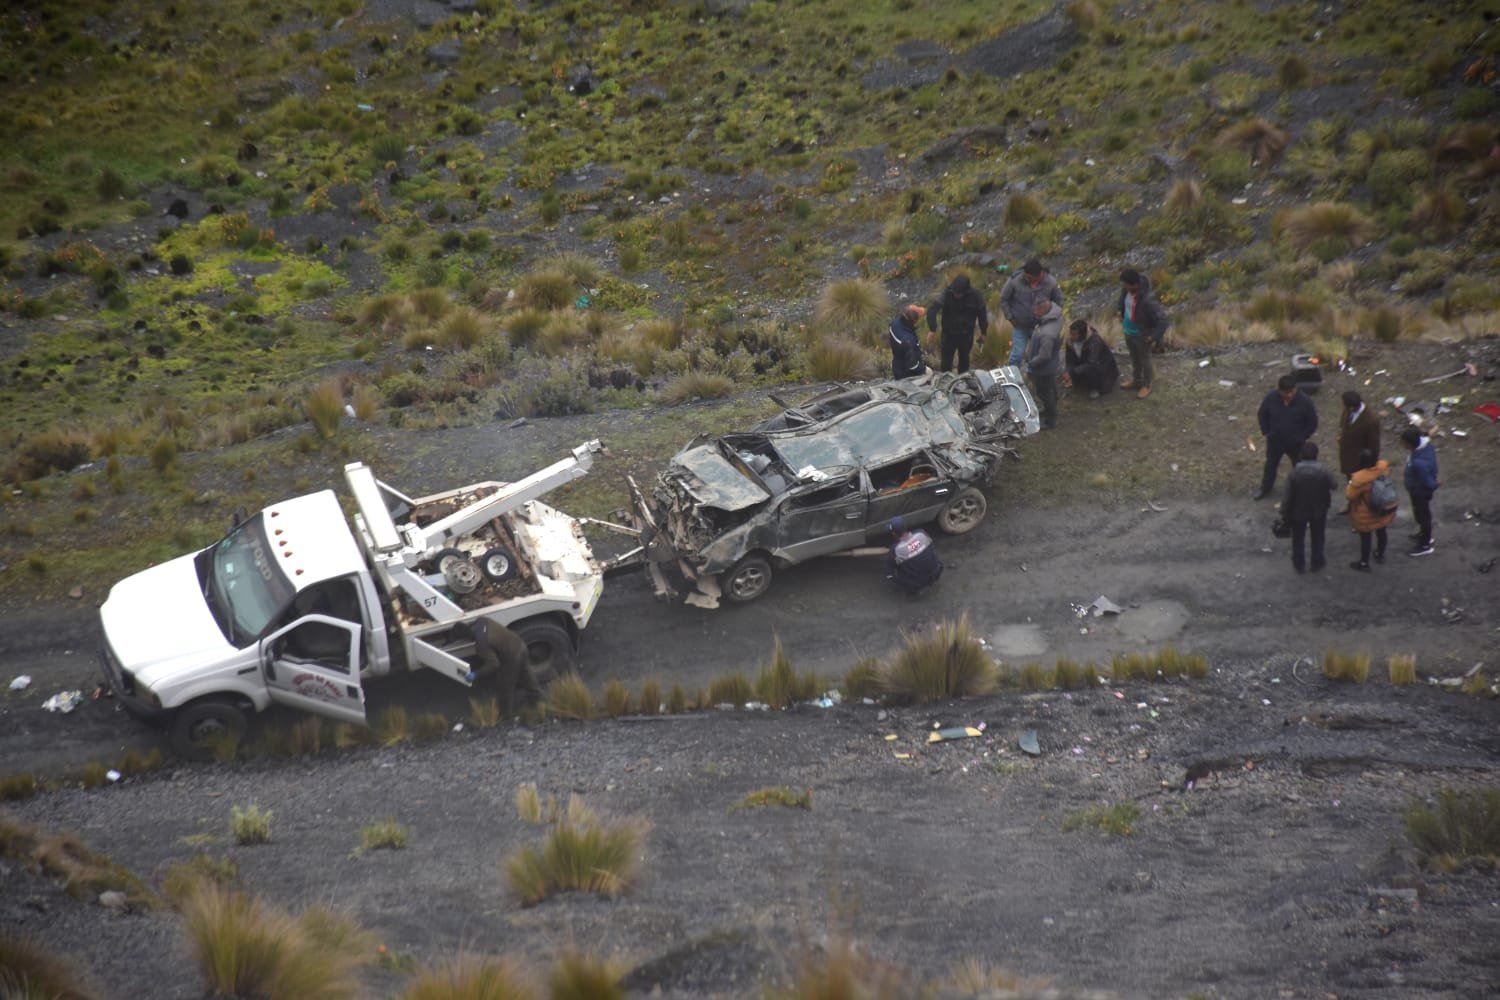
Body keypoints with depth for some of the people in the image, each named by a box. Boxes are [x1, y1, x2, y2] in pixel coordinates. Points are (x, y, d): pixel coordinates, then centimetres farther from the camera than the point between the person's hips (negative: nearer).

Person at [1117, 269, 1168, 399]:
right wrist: (1121, 314, 13)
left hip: (1142, 335, -7)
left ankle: (1146, 386, 41)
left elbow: (1162, 319, -30)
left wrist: (1155, 337, -27)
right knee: (1134, 358, 29)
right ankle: (1136, 380, 52)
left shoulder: (1147, 300, -39)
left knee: (1144, 360, 18)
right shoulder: (1126, 289, -19)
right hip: (1128, 331, 7)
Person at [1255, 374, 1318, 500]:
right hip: (1274, 440, 2)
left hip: (1295, 443, -2)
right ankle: (1265, 490, 47)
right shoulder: (1271, 397, -24)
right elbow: (1263, 415, -3)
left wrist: (1301, 437, -9)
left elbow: (1313, 423, -12)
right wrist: (1266, 432, -2)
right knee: (1270, 465, 24)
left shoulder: (1305, 401, -28)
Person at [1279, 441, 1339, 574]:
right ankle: (1316, 563, 34)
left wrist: (1285, 514, -3)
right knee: (1317, 537, 22)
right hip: (1319, 510, 1)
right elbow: (1334, 485, -4)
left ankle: (1299, 564, 31)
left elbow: (1288, 496, -16)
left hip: (1298, 511, -1)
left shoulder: (1295, 472, -21)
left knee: (1298, 538, 19)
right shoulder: (1323, 470, -20)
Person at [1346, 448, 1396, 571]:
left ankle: (1364, 563, 30)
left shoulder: (1359, 478, -36)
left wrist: (1350, 485, -5)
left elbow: (1350, 495, -23)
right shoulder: (1383, 467, -20)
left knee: (1365, 537, 14)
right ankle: (1380, 554, 51)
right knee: (1381, 532, 28)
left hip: (1366, 514, -6)